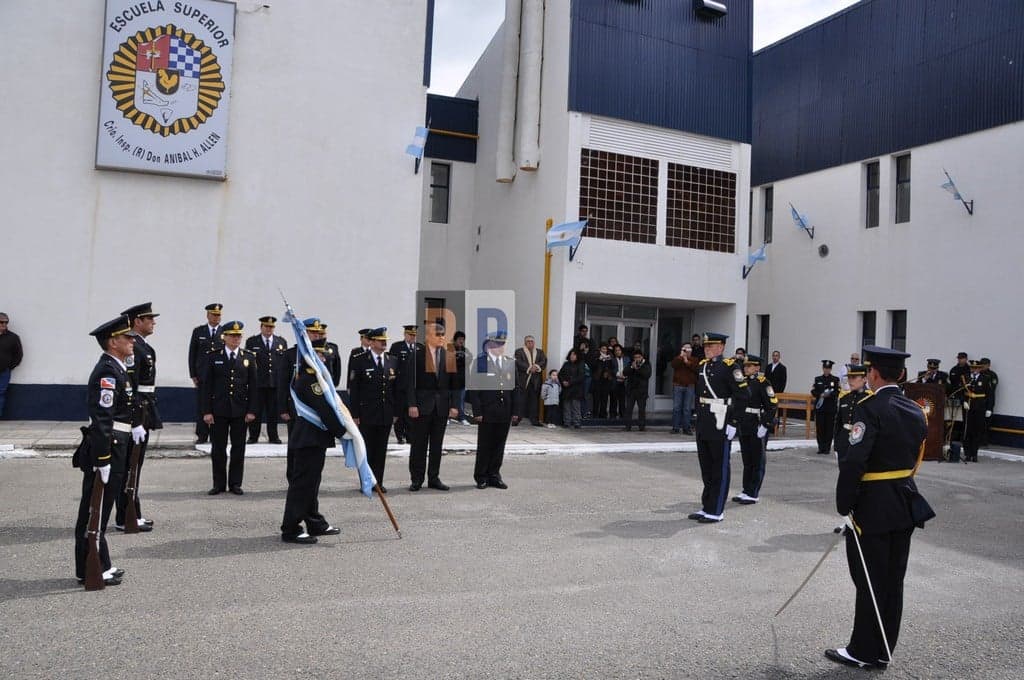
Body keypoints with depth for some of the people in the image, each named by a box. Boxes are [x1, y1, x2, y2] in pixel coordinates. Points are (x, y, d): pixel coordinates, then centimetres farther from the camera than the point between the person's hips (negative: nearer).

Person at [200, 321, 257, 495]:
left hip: (240, 410, 1)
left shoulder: (249, 357, 5)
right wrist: (207, 411, -6)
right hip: (218, 410, -1)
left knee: (238, 448, 6)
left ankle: (235, 483, 16)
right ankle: (219, 484, 16)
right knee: (218, 448, 5)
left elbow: (252, 386, 5)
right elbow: (207, 385, 0)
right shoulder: (213, 356, 2)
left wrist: (252, 410, -2)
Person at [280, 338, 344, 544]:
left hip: (313, 440, 11)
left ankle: (315, 523, 28)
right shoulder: (309, 381, -19)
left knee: (311, 482, 17)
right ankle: (291, 530, 3)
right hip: (309, 440, -11)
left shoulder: (304, 376, 13)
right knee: (302, 483, -4)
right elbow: (325, 411, -21)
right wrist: (343, 432, -16)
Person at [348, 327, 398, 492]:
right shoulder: (359, 361, -5)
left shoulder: (392, 361, 8)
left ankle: (378, 482, 18)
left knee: (381, 450, 9)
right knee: (366, 449, 4)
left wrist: (395, 412, 6)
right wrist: (354, 414, -9)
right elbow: (353, 390, -6)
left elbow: (396, 388, 10)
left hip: (386, 415, 4)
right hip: (366, 415, -4)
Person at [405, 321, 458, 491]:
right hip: (421, 405, -3)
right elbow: (410, 382, -6)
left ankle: (434, 478, 19)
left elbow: (453, 383, 7)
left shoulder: (449, 356, 8)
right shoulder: (415, 355, -3)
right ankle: (416, 480, 12)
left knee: (437, 444, 10)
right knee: (418, 444, 3)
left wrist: (453, 405, 0)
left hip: (442, 406, 4)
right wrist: (411, 404, -12)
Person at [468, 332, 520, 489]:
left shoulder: (512, 363, 10)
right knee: (484, 446, 5)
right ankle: (481, 477, 16)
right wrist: (477, 412, -11)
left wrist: (516, 411, 3)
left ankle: (494, 476, 21)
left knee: (499, 446, 10)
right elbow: (474, 390, -6)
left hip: (505, 414, 4)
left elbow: (516, 389, 10)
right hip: (487, 413, -4)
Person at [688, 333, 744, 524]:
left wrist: (733, 423, -16)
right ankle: (706, 507, 25)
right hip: (703, 425, 8)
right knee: (706, 469, 15)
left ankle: (716, 511, 10)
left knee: (719, 470, 3)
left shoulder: (730, 366, -11)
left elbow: (742, 395, -14)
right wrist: (699, 416, 15)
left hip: (721, 426, -8)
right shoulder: (703, 366, 12)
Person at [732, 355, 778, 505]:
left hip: (757, 429, -7)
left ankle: (753, 494, 7)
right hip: (744, 428, 7)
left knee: (757, 462, 2)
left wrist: (765, 425, -18)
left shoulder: (763, 383, -10)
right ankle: (746, 491, 23)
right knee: (747, 461, 14)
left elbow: (772, 405, -14)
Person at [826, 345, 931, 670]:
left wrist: (843, 503, -14)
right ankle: (882, 652, 24)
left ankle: (864, 652, 14)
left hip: (873, 506, -8)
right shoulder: (916, 411, 7)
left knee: (870, 582, 3)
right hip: (905, 504, 8)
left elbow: (853, 461, -22)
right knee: (893, 581, 14)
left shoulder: (871, 408, -18)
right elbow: (914, 459, 13)